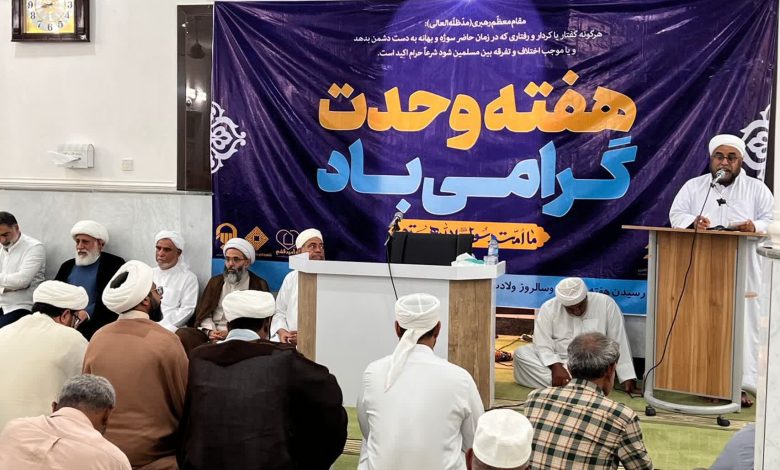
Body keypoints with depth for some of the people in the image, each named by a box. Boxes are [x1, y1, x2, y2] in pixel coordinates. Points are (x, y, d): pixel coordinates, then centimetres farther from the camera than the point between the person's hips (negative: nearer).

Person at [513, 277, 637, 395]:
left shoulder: (606, 303, -10)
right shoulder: (548, 308, -7)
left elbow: (620, 342, -8)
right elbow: (543, 344, -13)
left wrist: (628, 377, -12)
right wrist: (556, 366, -30)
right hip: (557, 360, 2)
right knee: (520, 353, -23)